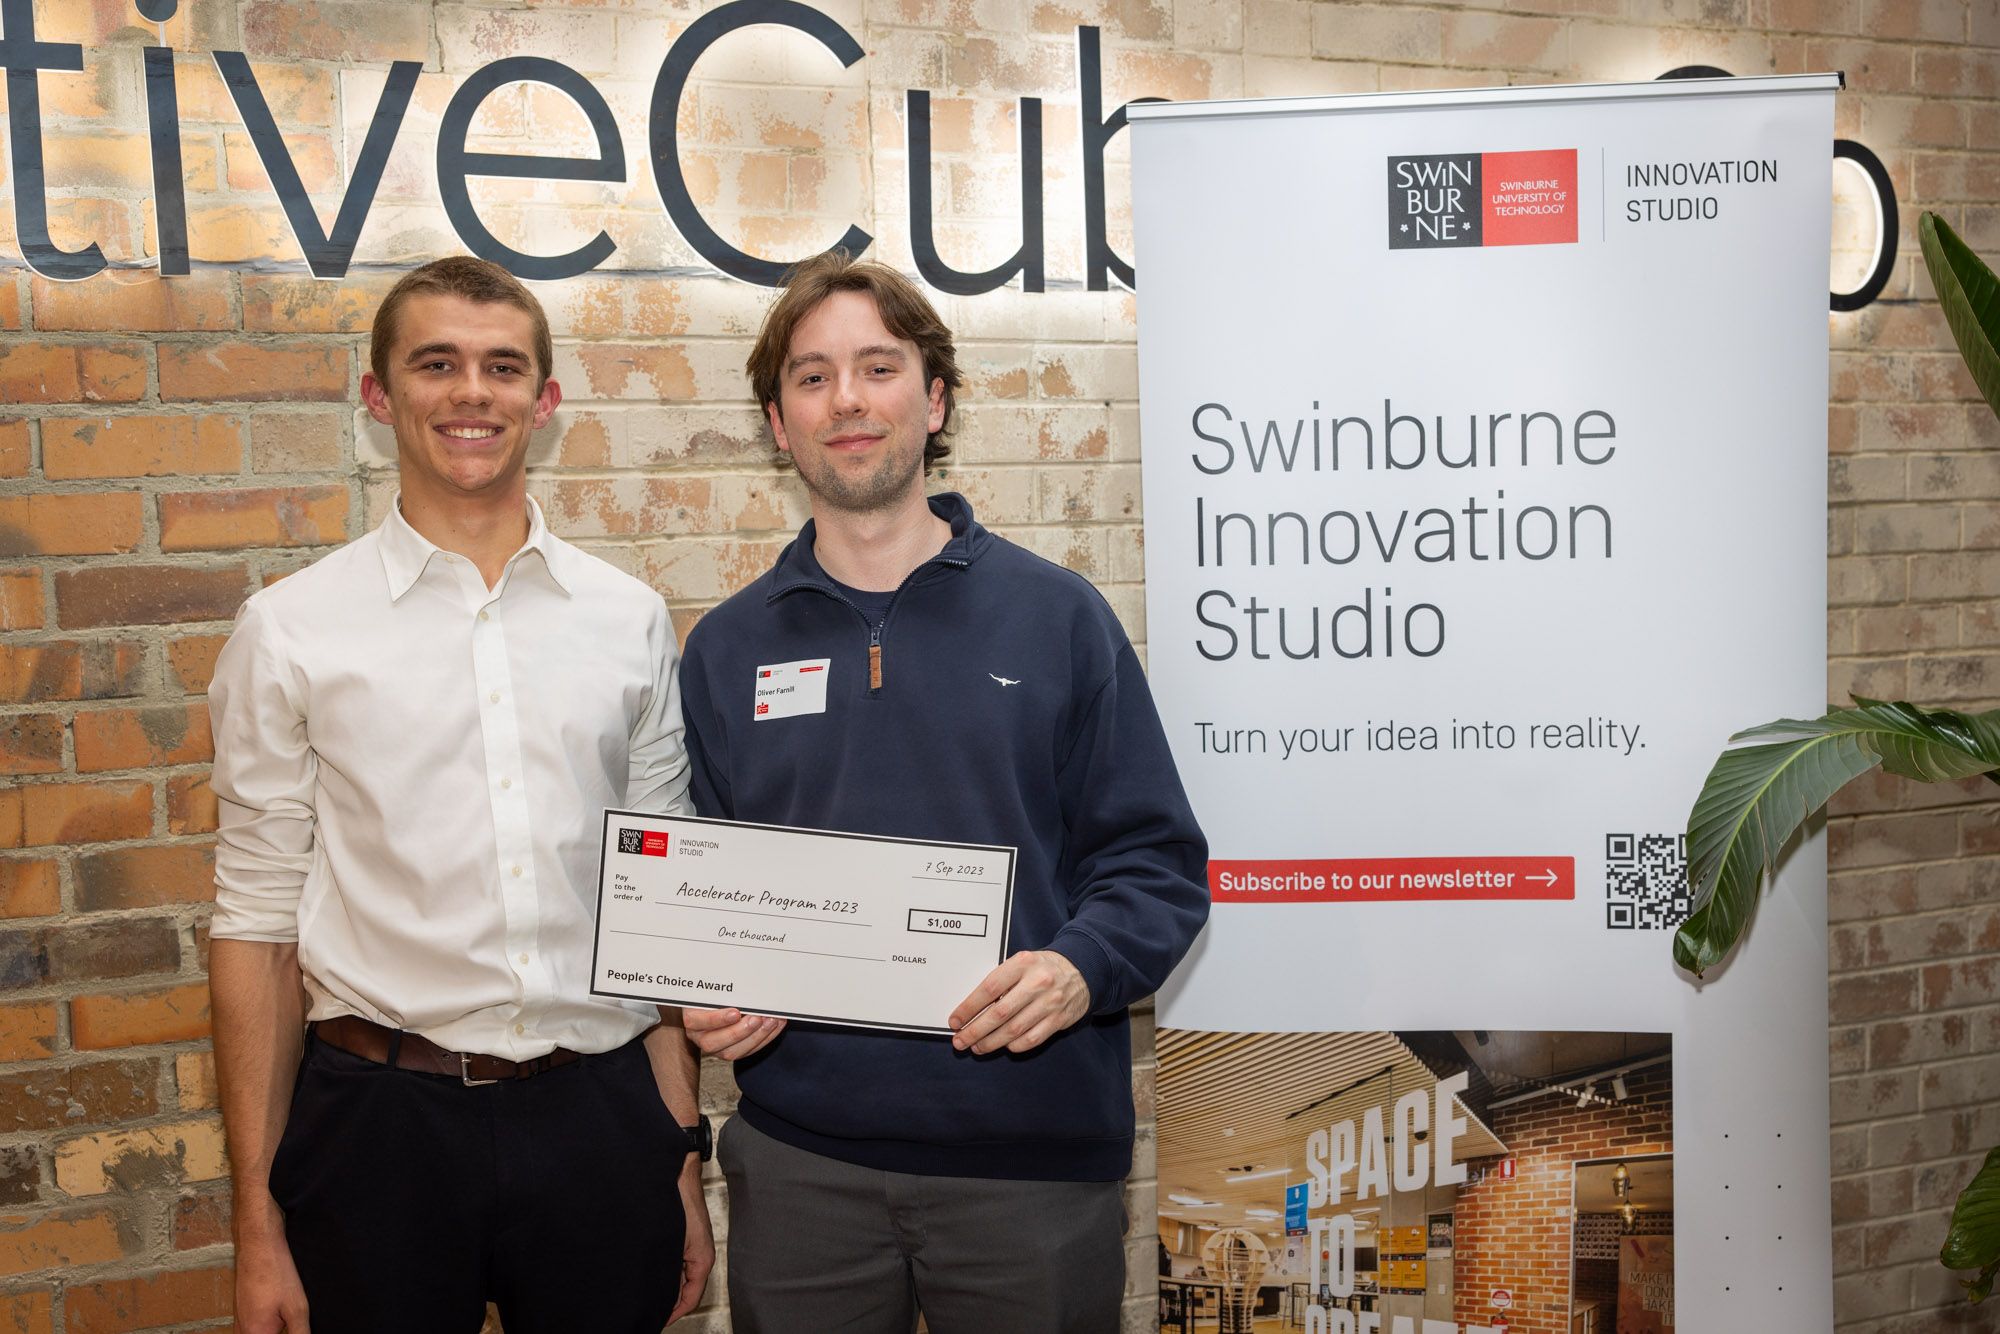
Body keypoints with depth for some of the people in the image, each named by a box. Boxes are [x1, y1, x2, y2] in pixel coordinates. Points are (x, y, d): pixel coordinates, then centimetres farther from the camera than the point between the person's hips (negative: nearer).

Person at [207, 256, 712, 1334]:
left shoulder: (629, 620, 4)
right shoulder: (291, 630, -1)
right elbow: (258, 924, 0)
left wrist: (682, 1153, 6)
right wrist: (258, 1220, -2)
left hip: (598, 1121, 2)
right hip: (379, 1118, -1)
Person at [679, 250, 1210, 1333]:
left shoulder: (1056, 616, 0)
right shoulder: (727, 648, 7)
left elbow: (1156, 858, -1)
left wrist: (1082, 967, -19)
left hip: (1033, 1150, -1)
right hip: (800, 1150, 2)